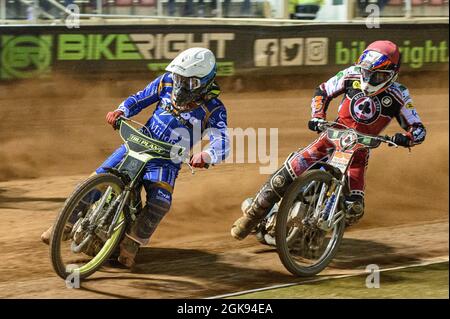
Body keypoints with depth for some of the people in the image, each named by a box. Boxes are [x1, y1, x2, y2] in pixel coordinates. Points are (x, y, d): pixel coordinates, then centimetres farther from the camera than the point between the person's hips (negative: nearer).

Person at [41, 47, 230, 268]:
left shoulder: (214, 110, -16)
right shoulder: (167, 83, -5)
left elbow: (222, 144, -28)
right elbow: (140, 99, 8)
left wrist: (205, 156, -50)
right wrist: (121, 112, -13)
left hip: (167, 160, -3)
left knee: (160, 202, -29)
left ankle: (131, 244, -13)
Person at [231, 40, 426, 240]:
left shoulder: (398, 95, -14)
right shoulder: (353, 75, -9)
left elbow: (418, 129, -11)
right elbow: (323, 91, 7)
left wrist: (406, 138, -35)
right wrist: (317, 116, -11)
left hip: (360, 148, -1)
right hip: (334, 135, 1)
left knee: (354, 208, -17)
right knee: (291, 169, -21)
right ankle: (254, 212, -6)